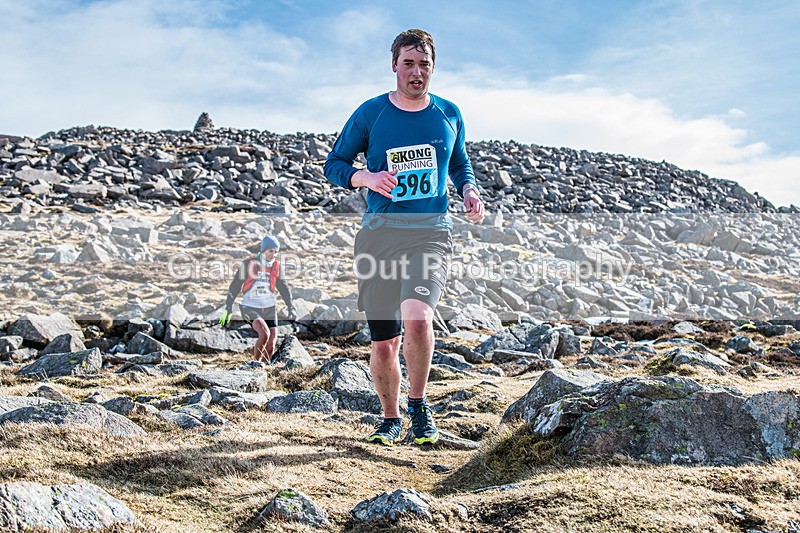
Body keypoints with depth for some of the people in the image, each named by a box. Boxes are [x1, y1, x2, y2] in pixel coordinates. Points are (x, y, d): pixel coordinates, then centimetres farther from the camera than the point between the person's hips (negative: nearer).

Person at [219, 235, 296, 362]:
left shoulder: (276, 266, 4)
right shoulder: (248, 263, -7)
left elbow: (283, 288, 15)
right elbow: (235, 286, -3)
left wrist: (290, 307, 9)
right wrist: (228, 309, -4)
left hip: (269, 309, 4)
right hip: (250, 308, -4)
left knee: (271, 345, -5)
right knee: (264, 334, -27)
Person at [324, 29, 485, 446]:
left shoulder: (449, 114, 11)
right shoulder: (370, 113, 5)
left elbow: (460, 164, 25)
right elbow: (334, 164, 9)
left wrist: (469, 191, 4)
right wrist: (367, 178, -11)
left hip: (431, 231, 0)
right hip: (379, 232, 0)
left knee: (416, 317, -27)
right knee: (384, 345, 2)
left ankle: (418, 404, -1)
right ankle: (390, 418, 28)